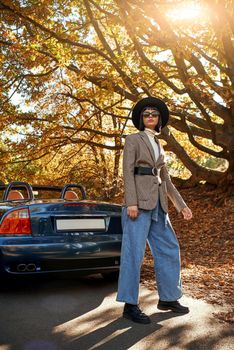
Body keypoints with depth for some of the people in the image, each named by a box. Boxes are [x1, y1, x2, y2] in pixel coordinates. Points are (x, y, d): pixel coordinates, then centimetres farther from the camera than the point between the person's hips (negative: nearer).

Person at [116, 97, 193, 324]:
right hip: (139, 201, -7)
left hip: (157, 204, 8)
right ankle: (129, 305, 1)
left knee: (169, 249, 9)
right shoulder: (133, 139, 3)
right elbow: (128, 171, -8)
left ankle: (167, 298, 22)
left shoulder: (158, 146, 22)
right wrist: (131, 203, -19)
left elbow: (165, 179, 21)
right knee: (134, 252, -7)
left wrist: (181, 205, 16)